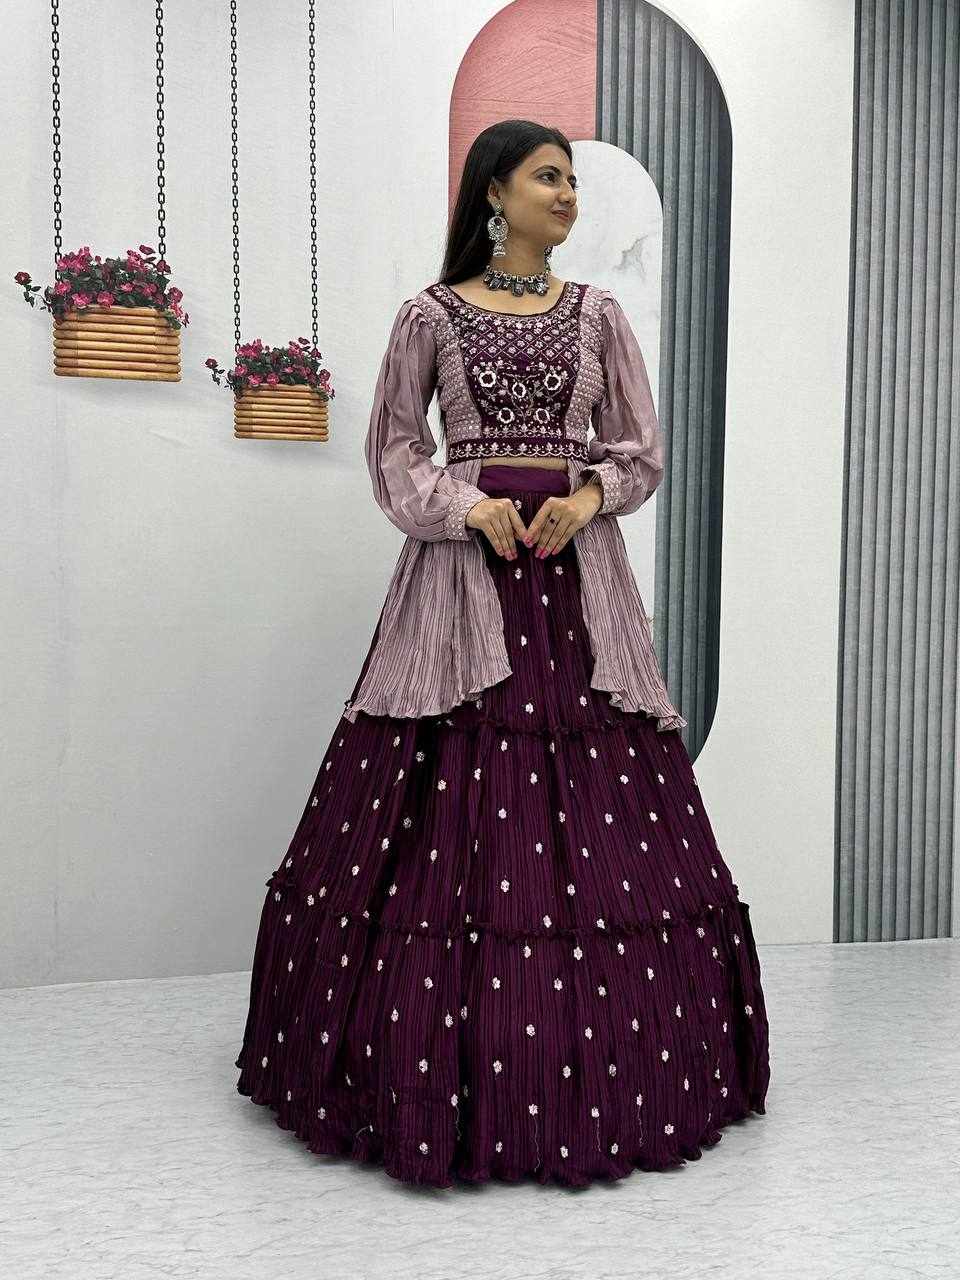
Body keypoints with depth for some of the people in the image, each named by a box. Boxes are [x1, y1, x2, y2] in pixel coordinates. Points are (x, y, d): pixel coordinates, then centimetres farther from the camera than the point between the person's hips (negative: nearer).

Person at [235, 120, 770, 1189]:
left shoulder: (599, 314, 12)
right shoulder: (430, 315, 6)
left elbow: (640, 450, 11)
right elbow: (392, 451, 5)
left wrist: (587, 497, -9)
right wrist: (470, 506, -12)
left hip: (578, 569, 2)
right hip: (463, 562, -2)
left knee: (602, 809, -1)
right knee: (445, 809, -6)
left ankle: (593, 1072, 14)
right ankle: (448, 1068, 9)